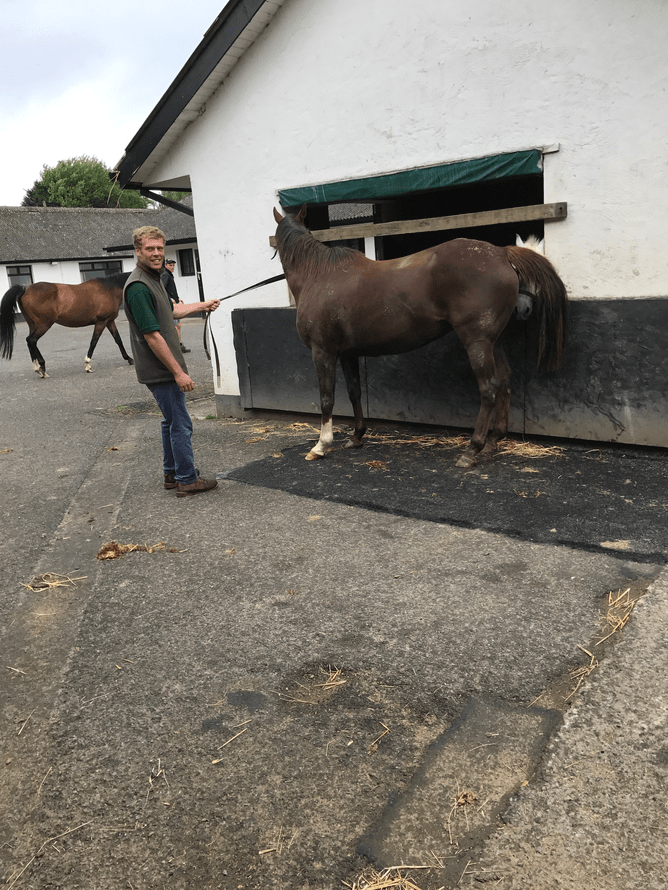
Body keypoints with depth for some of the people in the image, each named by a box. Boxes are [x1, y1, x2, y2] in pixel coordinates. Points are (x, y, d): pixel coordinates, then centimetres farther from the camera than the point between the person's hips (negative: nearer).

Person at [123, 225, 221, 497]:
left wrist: (202, 306, 39)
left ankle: (172, 472, 31)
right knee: (181, 424, -3)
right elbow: (152, 335, -25)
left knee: (172, 420, 19)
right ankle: (187, 480, 7)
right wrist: (178, 372, -24)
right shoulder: (138, 286, -21)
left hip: (164, 369, 11)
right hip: (161, 370, -11)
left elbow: (170, 310, 30)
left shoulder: (154, 278, 12)